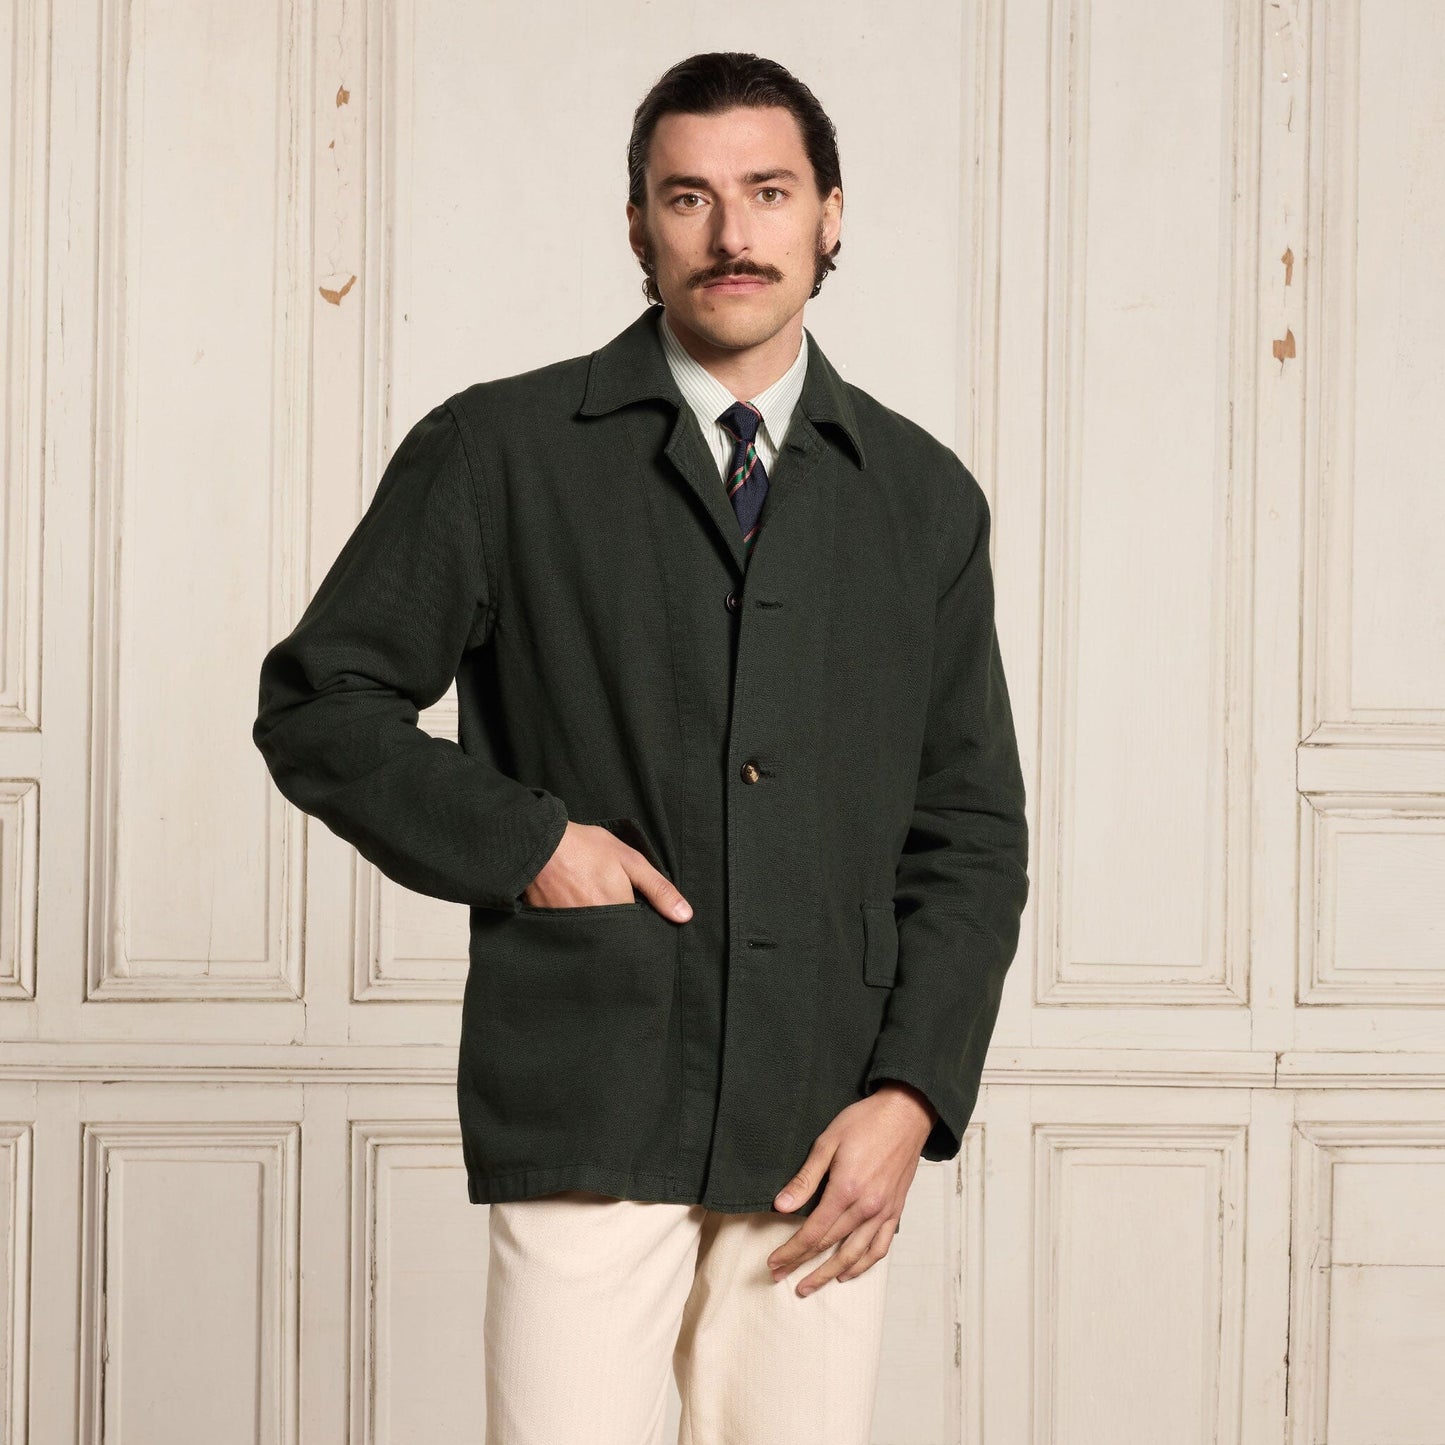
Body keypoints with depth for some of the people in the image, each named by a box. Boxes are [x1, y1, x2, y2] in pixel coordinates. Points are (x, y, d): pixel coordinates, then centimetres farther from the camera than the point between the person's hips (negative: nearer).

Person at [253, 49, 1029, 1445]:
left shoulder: (923, 498, 11)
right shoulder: (499, 453, 4)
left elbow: (973, 835, 11)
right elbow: (318, 705, 6)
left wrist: (911, 1095, -1)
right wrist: (526, 841, -7)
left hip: (825, 1136, 2)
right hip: (585, 1114, -2)